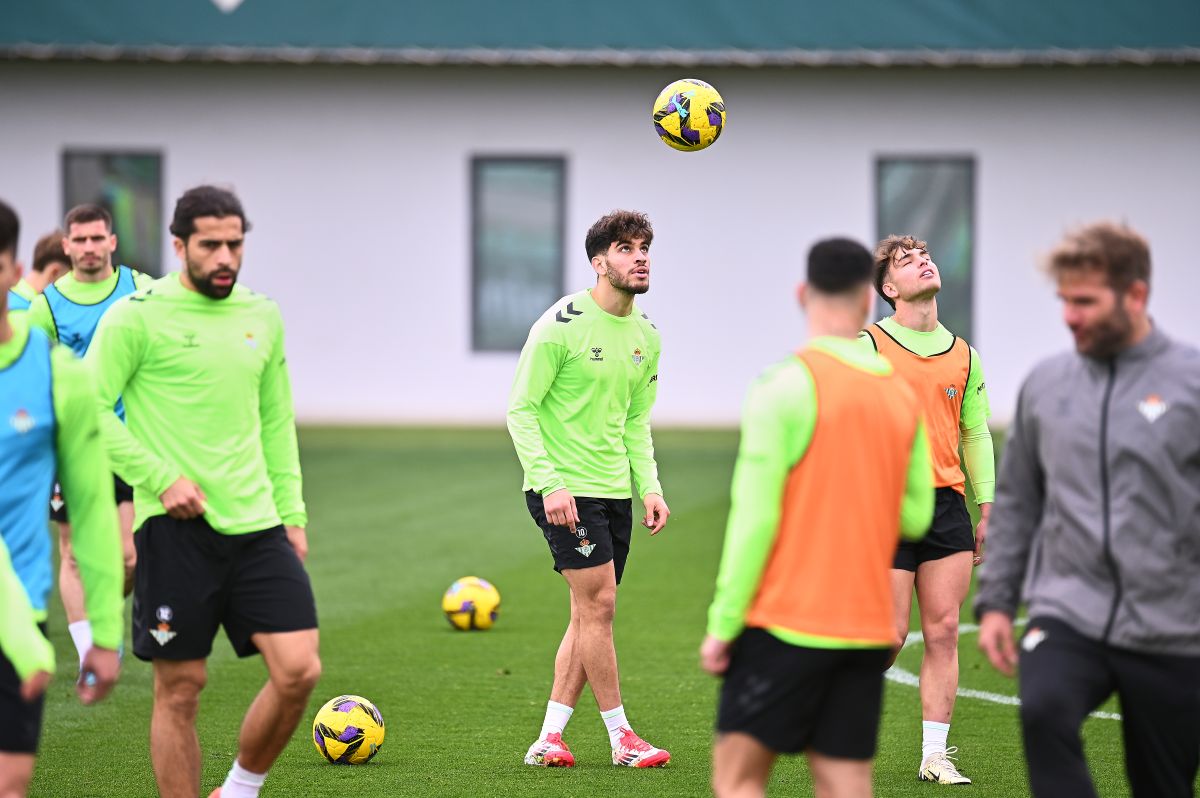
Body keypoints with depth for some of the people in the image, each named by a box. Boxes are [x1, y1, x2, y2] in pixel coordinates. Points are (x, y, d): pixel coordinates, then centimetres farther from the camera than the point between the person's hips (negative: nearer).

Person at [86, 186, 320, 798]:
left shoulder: (263, 316, 13)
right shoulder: (138, 315, -5)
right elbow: (91, 408, -8)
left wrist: (292, 512, 15)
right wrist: (160, 478, -14)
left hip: (256, 523, 5)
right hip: (177, 525, -5)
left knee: (298, 669, -6)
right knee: (180, 686, 1)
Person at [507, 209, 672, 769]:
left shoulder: (645, 334, 9)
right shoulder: (561, 324, -13)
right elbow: (520, 409, -12)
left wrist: (649, 486, 7)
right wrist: (549, 484, -19)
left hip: (615, 490, 8)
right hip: (565, 487, -8)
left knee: (589, 616, 7)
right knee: (597, 605, -9)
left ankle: (549, 738, 12)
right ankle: (621, 739, -2)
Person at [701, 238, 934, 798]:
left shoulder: (787, 385, -11)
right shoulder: (902, 396, 7)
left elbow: (755, 516, -14)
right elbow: (915, 517, 11)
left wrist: (722, 624, -9)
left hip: (786, 625, -5)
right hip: (867, 627, 6)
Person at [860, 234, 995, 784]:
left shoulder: (963, 355, 13)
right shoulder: (869, 347, -3)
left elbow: (976, 435, 17)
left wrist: (987, 511, 12)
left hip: (947, 506, 4)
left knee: (944, 632, 2)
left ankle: (935, 754, 8)